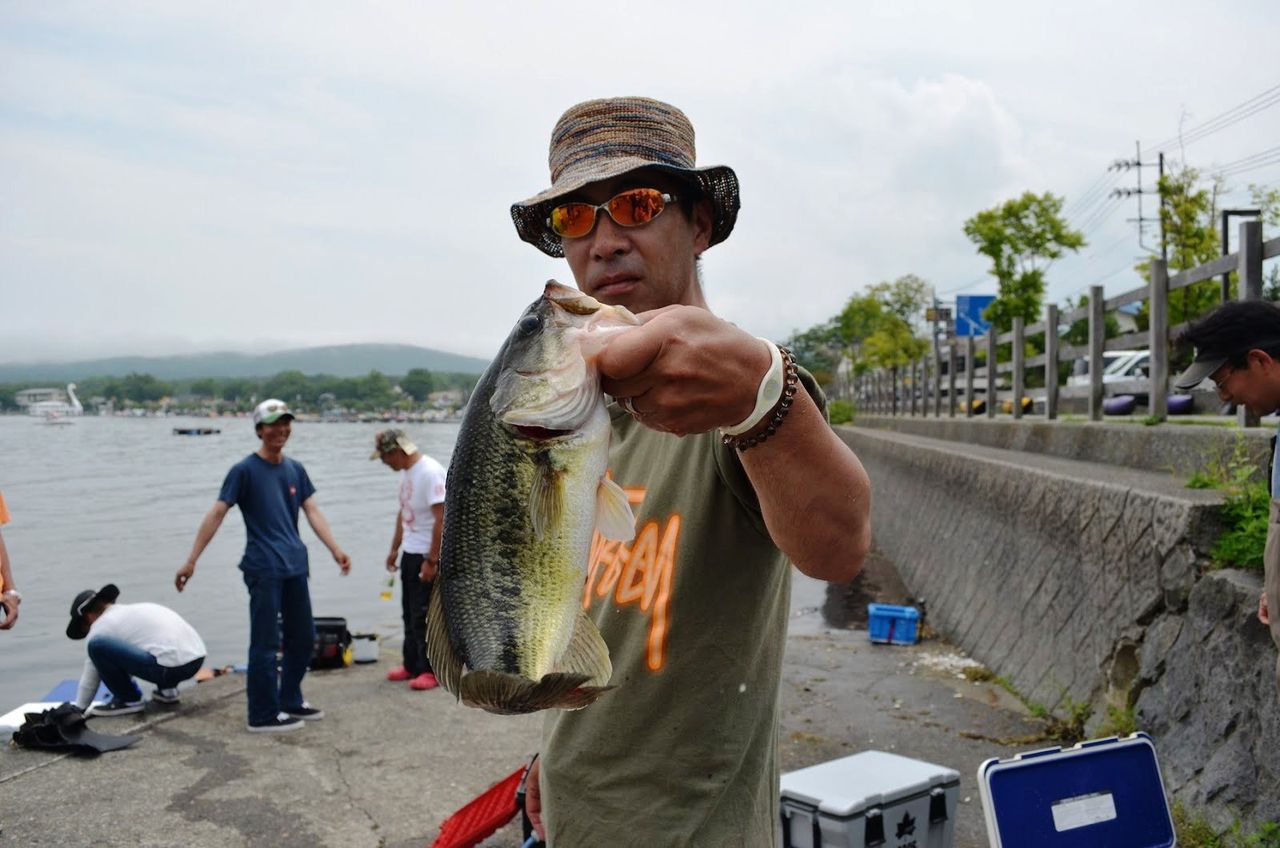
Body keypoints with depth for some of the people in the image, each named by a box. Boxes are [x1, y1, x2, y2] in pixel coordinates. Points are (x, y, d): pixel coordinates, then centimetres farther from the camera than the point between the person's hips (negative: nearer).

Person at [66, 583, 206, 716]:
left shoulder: (101, 626, 8)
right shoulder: (134, 611, 30)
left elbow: (90, 676, 14)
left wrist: (78, 709, 28)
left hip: (170, 666, -9)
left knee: (97, 645, -8)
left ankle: (128, 700, 3)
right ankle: (167, 689, 20)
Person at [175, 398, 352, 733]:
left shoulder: (295, 469, 10)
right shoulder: (244, 470, -8)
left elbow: (312, 511, 8)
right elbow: (216, 514, -10)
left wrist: (336, 550, -3)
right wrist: (191, 561, -14)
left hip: (295, 566, 7)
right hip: (264, 569, -7)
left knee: (303, 640, 14)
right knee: (265, 644, 0)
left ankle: (290, 701, 30)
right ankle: (264, 715, 10)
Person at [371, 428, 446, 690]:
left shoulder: (430, 472, -20)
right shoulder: (406, 472, 10)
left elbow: (442, 519, -23)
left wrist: (431, 560, -22)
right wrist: (394, 548, 20)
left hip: (428, 555, -9)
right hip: (410, 553, 9)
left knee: (424, 616, -3)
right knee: (410, 613, 16)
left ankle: (430, 671, 7)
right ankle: (412, 665, 27)